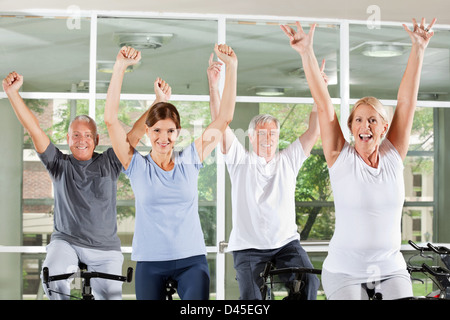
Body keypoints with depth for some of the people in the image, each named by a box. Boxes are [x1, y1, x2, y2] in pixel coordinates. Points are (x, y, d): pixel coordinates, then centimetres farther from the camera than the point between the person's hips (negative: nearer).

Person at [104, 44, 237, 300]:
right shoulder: (137, 166, 2)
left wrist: (232, 66, -5)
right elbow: (111, 119, -8)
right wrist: (120, 67, -14)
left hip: (192, 259, 0)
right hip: (150, 262, 0)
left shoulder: (190, 161, 4)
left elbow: (225, 118, 1)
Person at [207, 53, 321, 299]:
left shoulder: (288, 160, 10)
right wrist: (213, 84, -16)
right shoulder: (240, 161, 4)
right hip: (248, 248, -1)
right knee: (251, 297, -20)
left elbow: (314, 131, 3)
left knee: (309, 284, -21)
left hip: (286, 243, 2)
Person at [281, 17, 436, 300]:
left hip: (392, 269, 2)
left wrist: (419, 49, -7)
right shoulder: (341, 159, -5)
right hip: (344, 272, -2)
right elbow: (324, 105, -12)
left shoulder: (393, 156, 1)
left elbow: (407, 102, -3)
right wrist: (306, 53, -18)